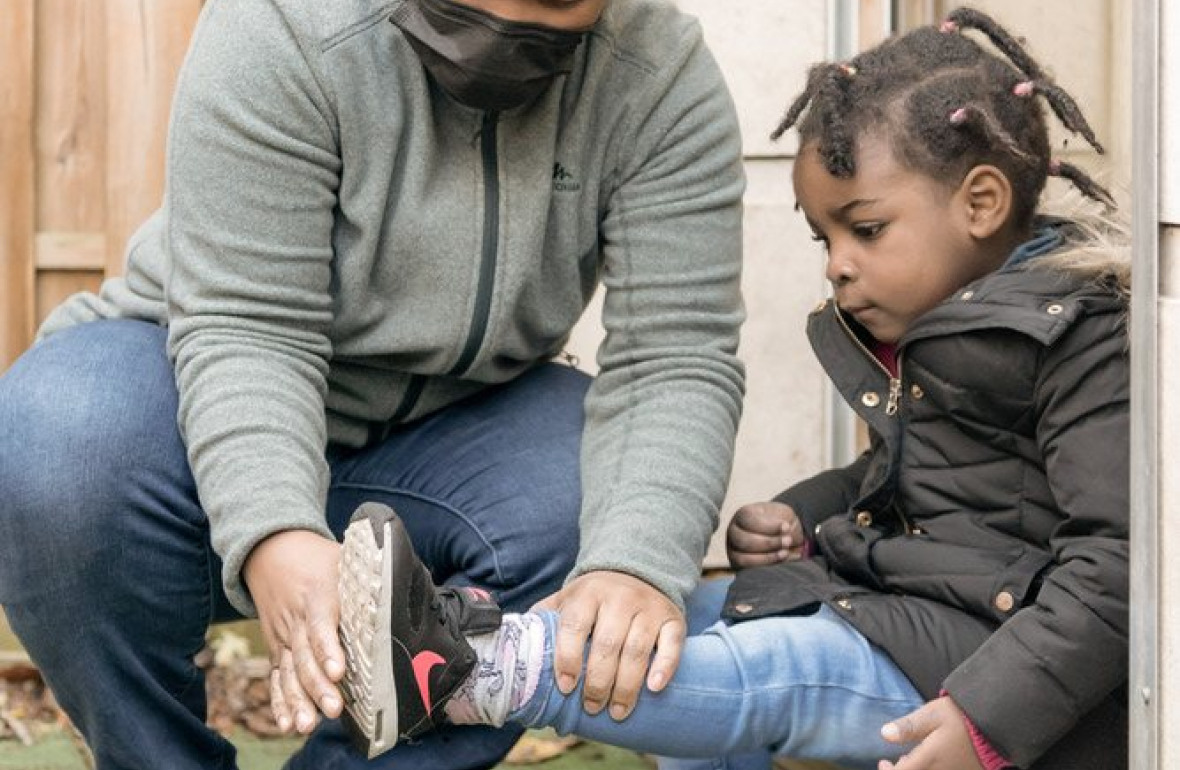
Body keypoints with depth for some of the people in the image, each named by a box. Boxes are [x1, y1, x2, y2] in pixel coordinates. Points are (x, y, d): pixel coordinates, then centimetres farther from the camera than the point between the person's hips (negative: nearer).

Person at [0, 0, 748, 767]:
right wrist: (272, 532, -47)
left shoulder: (665, 79, -18)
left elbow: (676, 361, -24)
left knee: (608, 516, -29)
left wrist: (639, 565, -43)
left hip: (438, 431, 2)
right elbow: (247, 329, -28)